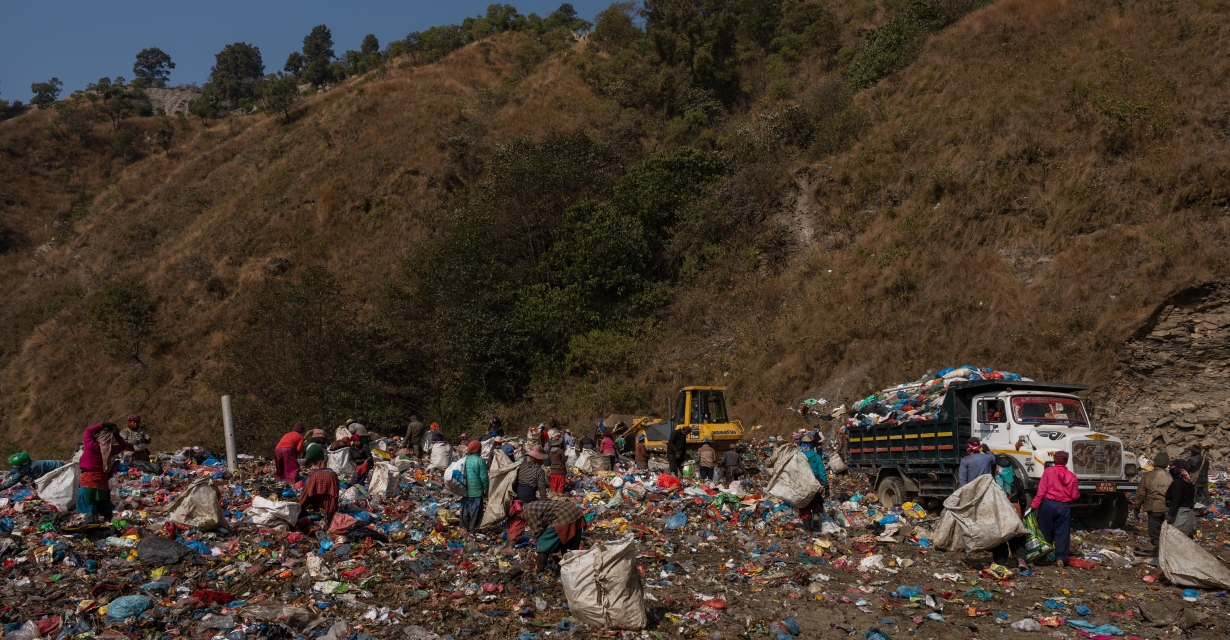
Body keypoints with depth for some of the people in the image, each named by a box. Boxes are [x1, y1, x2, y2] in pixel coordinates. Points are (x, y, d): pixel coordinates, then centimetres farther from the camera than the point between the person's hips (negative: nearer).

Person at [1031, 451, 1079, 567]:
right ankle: (1060, 558, 3)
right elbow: (1075, 496, 4)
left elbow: (1042, 490, -10)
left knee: (1046, 532, 8)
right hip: (1064, 507, 1)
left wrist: (1035, 504, -8)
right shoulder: (1072, 476, 2)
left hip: (1048, 504, -1)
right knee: (1062, 533, 6)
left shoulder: (1048, 471, -5)